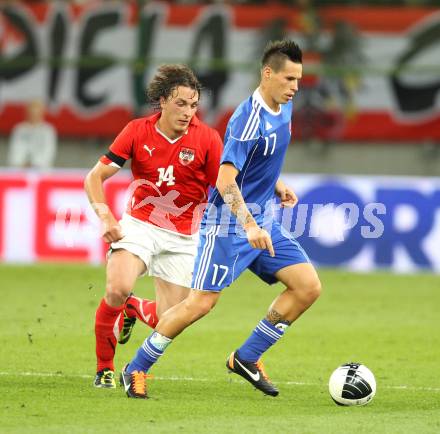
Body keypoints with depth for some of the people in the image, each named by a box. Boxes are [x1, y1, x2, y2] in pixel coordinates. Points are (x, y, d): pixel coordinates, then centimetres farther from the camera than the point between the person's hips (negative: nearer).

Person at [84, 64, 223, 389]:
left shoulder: (207, 138, -10)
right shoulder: (138, 131, -7)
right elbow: (95, 177, -2)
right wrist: (106, 216, -16)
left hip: (183, 237, 1)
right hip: (139, 225, -1)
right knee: (117, 289, -28)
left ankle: (133, 308, 35)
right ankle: (104, 368, -4)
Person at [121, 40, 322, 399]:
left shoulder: (284, 108, 6)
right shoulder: (249, 118, -22)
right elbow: (225, 181, -28)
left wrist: (276, 185, 12)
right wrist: (249, 225, -37)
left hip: (263, 222, 8)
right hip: (230, 222, -8)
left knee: (309, 287, -2)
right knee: (201, 302, -9)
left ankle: (247, 357, 9)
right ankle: (136, 370, 5)